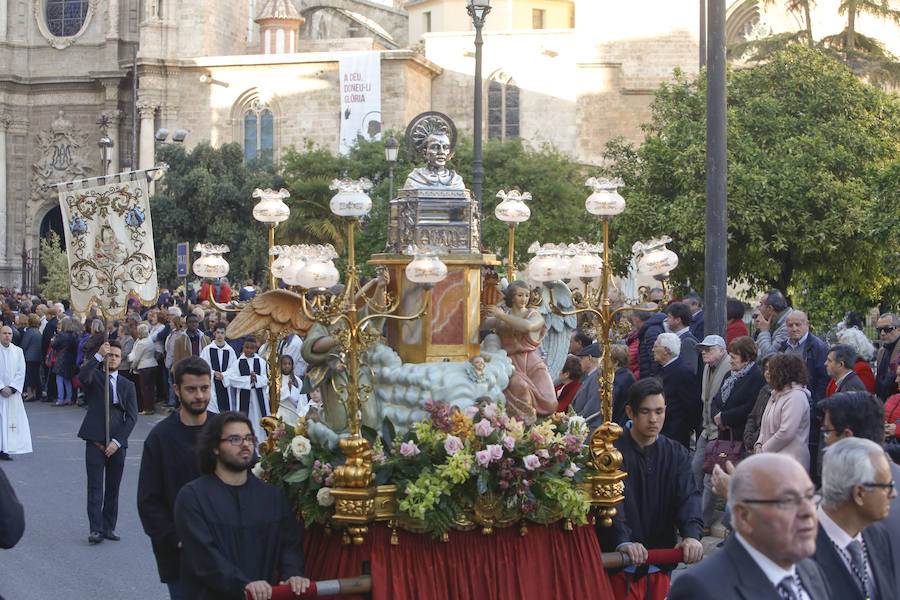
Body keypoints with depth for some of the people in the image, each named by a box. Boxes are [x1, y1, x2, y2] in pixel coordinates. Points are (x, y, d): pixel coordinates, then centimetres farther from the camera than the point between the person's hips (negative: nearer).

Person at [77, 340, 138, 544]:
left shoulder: (127, 385, 14)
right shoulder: (94, 377, 7)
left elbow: (132, 417, 5)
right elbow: (82, 376, -19)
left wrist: (117, 441, -6)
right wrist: (98, 355, -23)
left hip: (117, 444, 3)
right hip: (95, 441, -3)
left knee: (113, 489, 6)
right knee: (95, 487, -6)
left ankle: (109, 527, 14)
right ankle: (96, 529, -6)